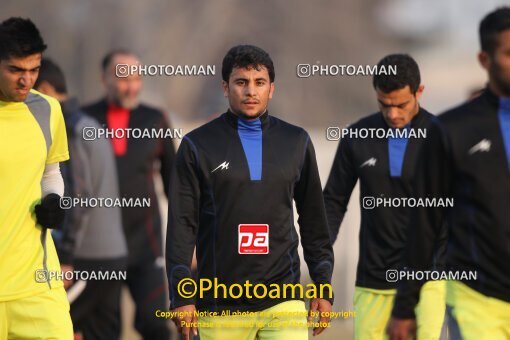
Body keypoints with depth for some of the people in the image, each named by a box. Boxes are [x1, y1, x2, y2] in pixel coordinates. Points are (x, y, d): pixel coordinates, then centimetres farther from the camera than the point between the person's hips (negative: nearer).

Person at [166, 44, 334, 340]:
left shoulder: (296, 142, 10)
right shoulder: (198, 145, 3)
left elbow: (313, 219, 14)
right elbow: (181, 224, 0)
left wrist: (324, 288, 9)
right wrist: (182, 296, -7)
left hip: (283, 301, 1)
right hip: (221, 305, -1)